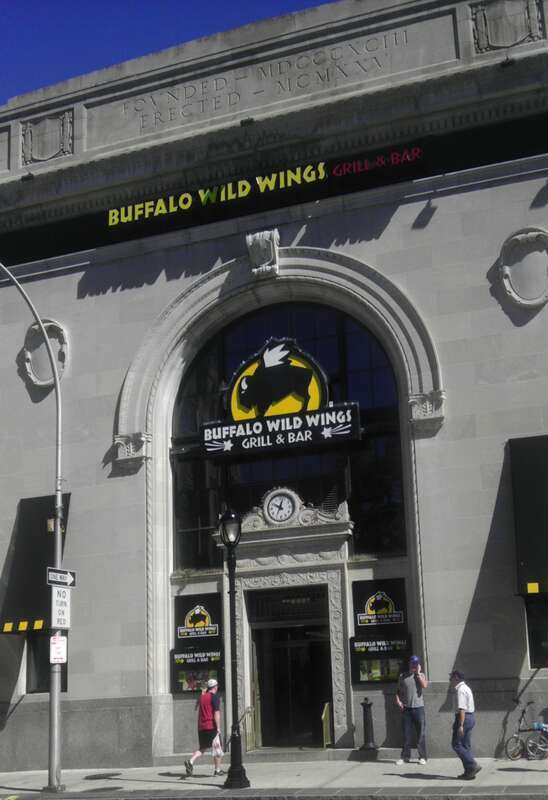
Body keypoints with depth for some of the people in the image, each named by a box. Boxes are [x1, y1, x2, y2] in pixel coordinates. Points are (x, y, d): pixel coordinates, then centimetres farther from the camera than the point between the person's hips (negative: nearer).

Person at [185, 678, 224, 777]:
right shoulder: (215, 697, -8)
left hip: (201, 727, 6)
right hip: (212, 726, -6)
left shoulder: (202, 696, 14)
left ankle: (190, 761, -11)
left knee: (202, 748, 11)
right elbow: (216, 713, -14)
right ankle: (218, 770, 10)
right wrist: (218, 727, -15)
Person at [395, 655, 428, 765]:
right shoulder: (402, 676, 8)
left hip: (418, 707, -1)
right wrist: (398, 700, -2)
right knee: (406, 734, 5)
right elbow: (398, 691, 14)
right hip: (406, 708, 1)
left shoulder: (421, 675, 5)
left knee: (421, 734, 2)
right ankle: (405, 757, 12)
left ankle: (422, 757, 9)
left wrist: (418, 673, -9)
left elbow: (424, 685, -15)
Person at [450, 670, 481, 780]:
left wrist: (460, 725, -26)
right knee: (466, 745, 12)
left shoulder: (461, 690, -15)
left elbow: (462, 709, -23)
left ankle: (473, 765, -9)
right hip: (471, 717, 10)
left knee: (456, 744, -5)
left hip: (464, 717, -10)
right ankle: (469, 771, 13)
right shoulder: (466, 688, 17)